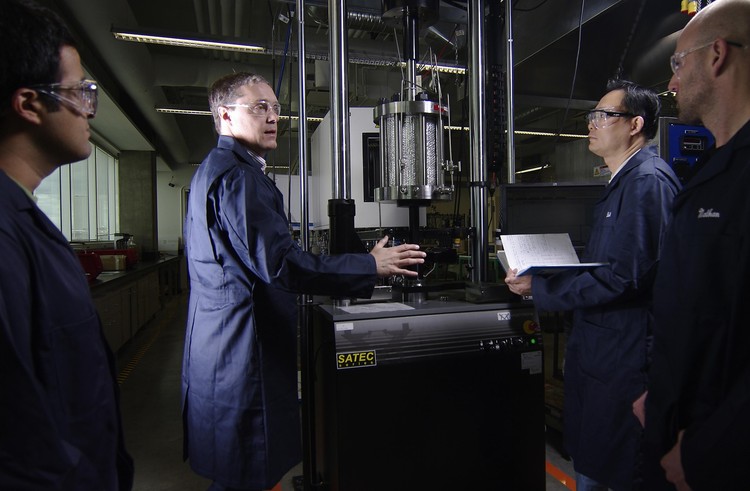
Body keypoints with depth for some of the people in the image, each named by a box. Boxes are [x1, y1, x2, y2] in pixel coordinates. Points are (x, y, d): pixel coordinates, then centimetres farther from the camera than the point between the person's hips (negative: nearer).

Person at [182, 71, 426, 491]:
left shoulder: (217, 169, 18)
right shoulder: (236, 174, -17)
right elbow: (279, 263, -25)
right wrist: (371, 267, -18)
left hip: (223, 343, 11)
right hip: (243, 356, -11)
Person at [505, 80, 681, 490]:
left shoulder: (648, 180, -18)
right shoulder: (622, 180, 15)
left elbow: (623, 277, -26)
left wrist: (538, 287, -20)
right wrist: (541, 276, 7)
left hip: (622, 358, -9)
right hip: (595, 347, 10)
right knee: (585, 455, 23)